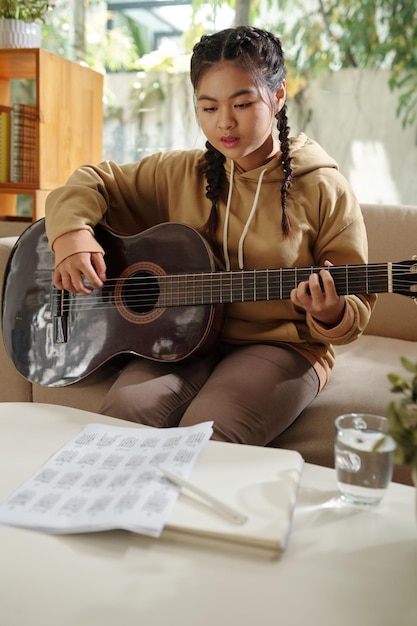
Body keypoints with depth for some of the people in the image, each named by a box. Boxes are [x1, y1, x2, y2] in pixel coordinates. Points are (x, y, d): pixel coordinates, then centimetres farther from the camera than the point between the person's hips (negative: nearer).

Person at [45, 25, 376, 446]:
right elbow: (94, 182, 13)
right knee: (124, 414, -26)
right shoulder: (180, 174, 7)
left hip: (281, 345, -2)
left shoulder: (323, 189, -2)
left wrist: (332, 315, -24)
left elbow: (356, 304, 1)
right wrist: (72, 233, -9)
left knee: (208, 439, -31)